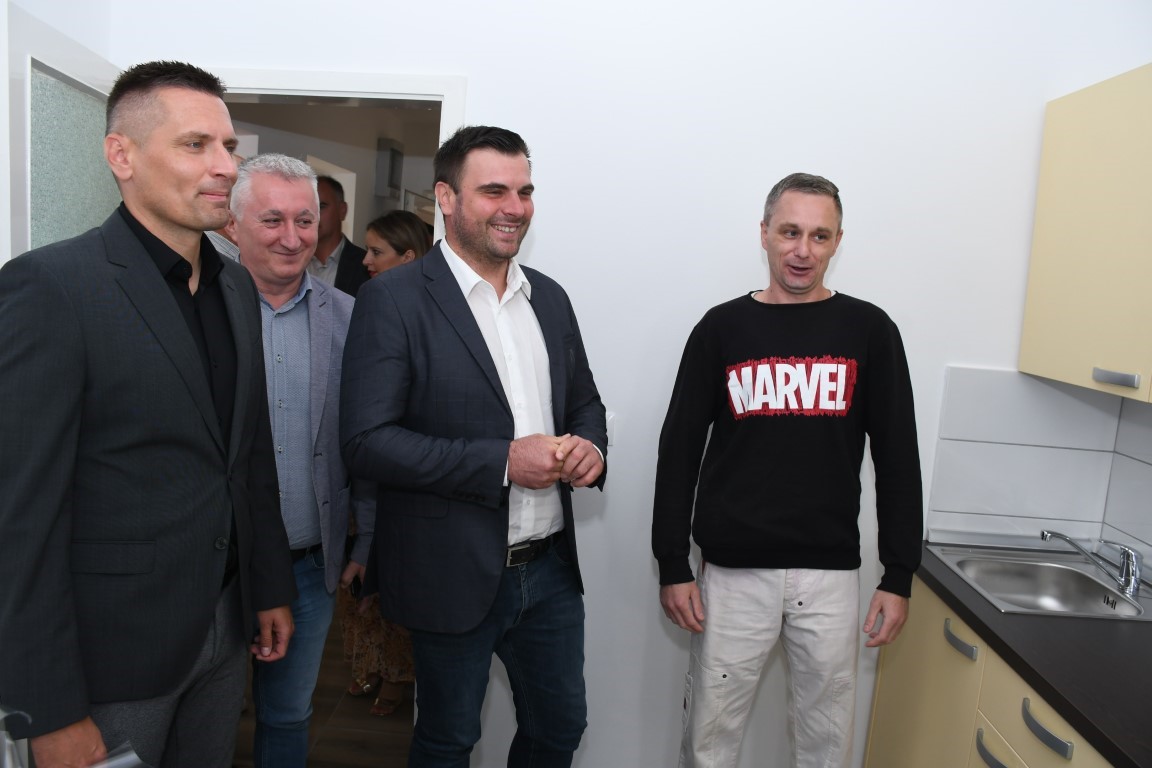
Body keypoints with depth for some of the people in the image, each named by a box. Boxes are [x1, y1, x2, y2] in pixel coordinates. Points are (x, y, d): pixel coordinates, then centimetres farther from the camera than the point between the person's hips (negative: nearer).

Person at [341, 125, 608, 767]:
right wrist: (503, 461, -23)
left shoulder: (550, 298, 6)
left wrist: (591, 448, -7)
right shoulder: (394, 299, -12)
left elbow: (584, 400, 16)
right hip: (455, 574, -5)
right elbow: (368, 441, -18)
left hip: (551, 567, 5)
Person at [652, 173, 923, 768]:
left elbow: (897, 460, 4)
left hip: (830, 573, 1)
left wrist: (899, 577, 1)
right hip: (733, 572, 0)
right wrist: (672, 565, -1)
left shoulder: (869, 331, 2)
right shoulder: (722, 328, 1)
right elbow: (679, 452, 1)